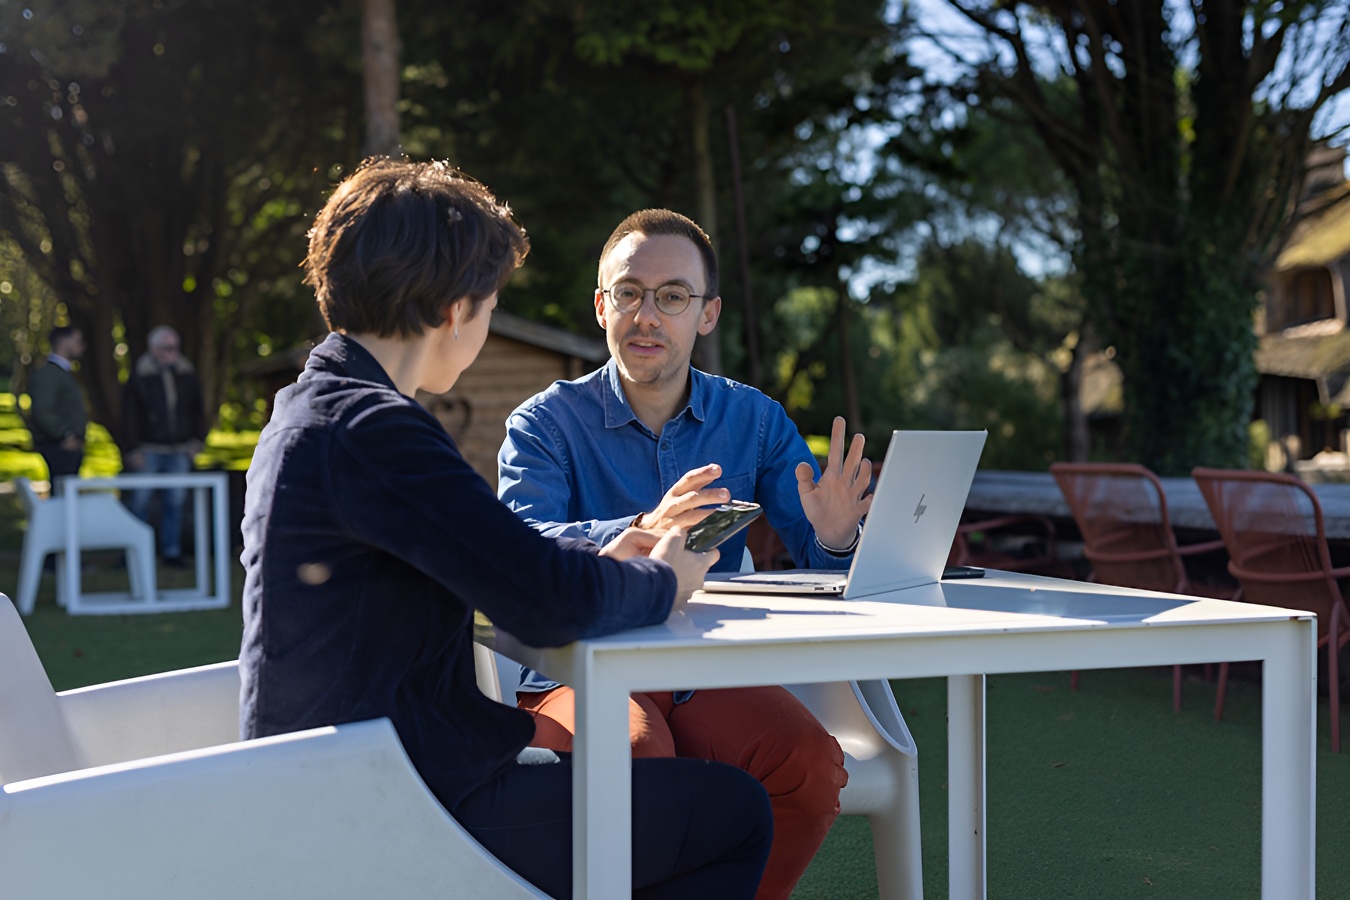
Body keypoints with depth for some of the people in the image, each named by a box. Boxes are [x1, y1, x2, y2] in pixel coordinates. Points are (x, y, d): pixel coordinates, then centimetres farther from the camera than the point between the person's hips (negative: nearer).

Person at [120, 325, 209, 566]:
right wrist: (133, 449, -9)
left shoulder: (187, 374, 8)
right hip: (148, 451, -3)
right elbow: (130, 416, -4)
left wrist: (197, 441, 7)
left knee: (175, 502, 4)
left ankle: (171, 551, 12)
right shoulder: (140, 376, -3)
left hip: (179, 451, 3)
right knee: (140, 501, -1)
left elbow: (198, 410, 16)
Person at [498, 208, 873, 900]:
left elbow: (815, 554, 2)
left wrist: (834, 537, -24)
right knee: (638, 755, -35)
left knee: (812, 761, -25)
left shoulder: (755, 420, 10)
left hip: (709, 676, 3)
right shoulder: (545, 423, -1)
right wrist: (642, 533, -37)